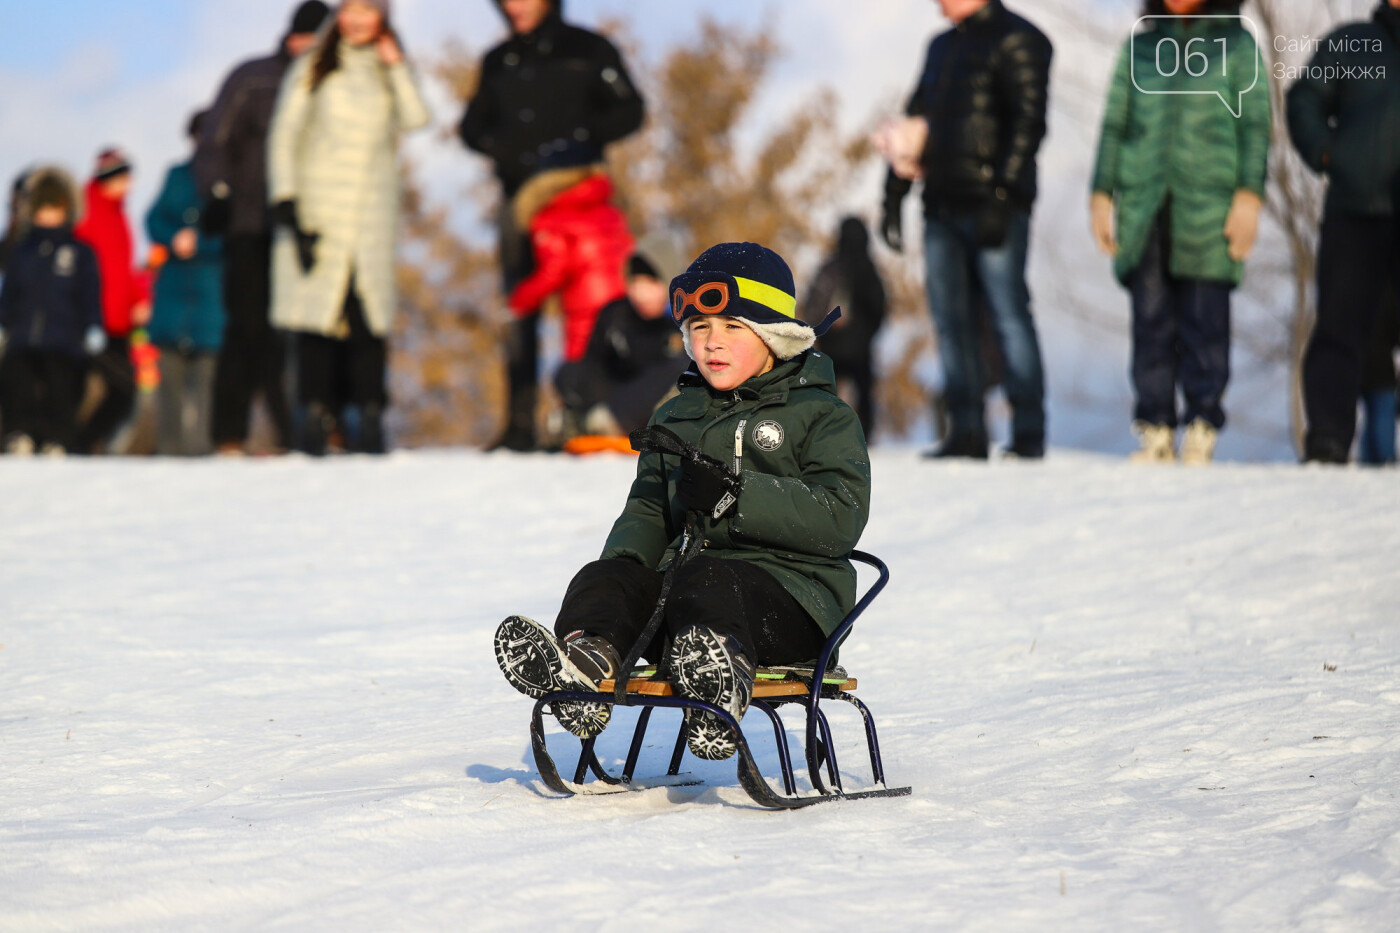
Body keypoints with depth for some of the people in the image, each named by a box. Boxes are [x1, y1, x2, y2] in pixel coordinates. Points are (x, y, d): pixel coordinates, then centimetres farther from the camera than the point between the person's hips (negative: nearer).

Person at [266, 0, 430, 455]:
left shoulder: (390, 75, 16)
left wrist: (395, 65, -5)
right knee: (317, 313, -9)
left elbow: (416, 120, -3)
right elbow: (283, 138, 3)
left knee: (368, 317, -7)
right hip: (317, 213, -2)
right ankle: (317, 417, -6)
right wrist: (288, 207, -7)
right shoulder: (312, 69, 7)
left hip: (373, 219, 2)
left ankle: (370, 421, -5)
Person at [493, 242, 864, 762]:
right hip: (683, 577, 6)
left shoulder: (821, 416, 4)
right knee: (607, 577, -20)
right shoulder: (676, 418, 25)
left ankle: (719, 677, -68)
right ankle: (588, 654, -52)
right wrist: (623, 561, 1)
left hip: (790, 589, -6)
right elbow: (649, 510, 26)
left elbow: (840, 518, -9)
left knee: (706, 580, -37)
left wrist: (735, 494, -18)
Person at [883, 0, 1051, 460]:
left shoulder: (1017, 40, -3)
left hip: (995, 209, -7)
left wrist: (1001, 197, -20)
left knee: (1009, 315, -7)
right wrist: (893, 198, 17)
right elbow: (914, 120, 24)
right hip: (942, 207, 7)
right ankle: (966, 433, 5)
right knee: (951, 319, 3)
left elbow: (1029, 121, -12)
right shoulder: (941, 47, 21)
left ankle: (1029, 433, -4)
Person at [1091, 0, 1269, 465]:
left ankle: (1202, 428, -2)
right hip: (1144, 202, 2)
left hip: (1207, 204, -2)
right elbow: (1114, 125, 17)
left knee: (1204, 317, -6)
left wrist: (1249, 195, -6)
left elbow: (1255, 125, 3)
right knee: (1151, 318, -2)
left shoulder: (1236, 44, 9)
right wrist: (1102, 194, 10)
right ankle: (1155, 430, 1)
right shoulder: (1138, 46, 16)